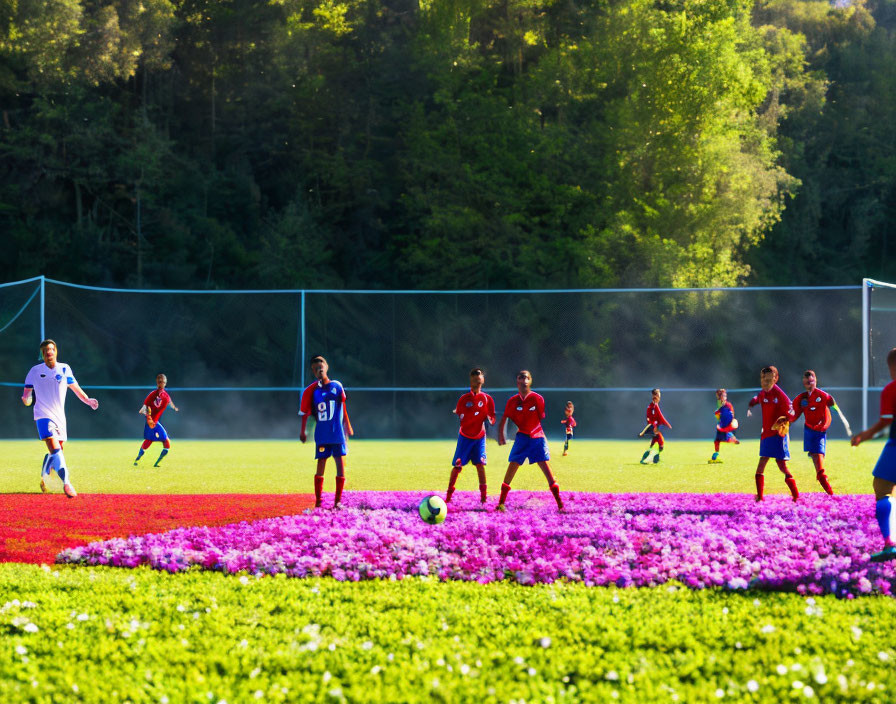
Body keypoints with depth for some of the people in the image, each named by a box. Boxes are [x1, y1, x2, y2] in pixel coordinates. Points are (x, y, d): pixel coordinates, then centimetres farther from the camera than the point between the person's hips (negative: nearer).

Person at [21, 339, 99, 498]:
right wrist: (26, 399, -20)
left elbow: (75, 387, 13)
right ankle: (66, 483, -33)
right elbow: (27, 390, 3)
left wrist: (88, 400, -1)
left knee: (56, 451, 12)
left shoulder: (64, 369, 7)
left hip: (59, 416, 4)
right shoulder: (35, 371, 1)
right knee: (55, 449, -21)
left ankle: (44, 478, 37)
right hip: (43, 415, -4)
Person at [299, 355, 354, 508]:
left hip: (337, 432, 2)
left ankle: (338, 500, 7)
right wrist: (303, 432, 4)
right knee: (320, 465, -3)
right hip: (321, 435, -2)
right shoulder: (311, 391, -1)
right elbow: (304, 413, 5)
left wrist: (347, 425, 16)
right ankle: (318, 501, 2)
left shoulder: (336, 386, 4)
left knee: (341, 464, 0)